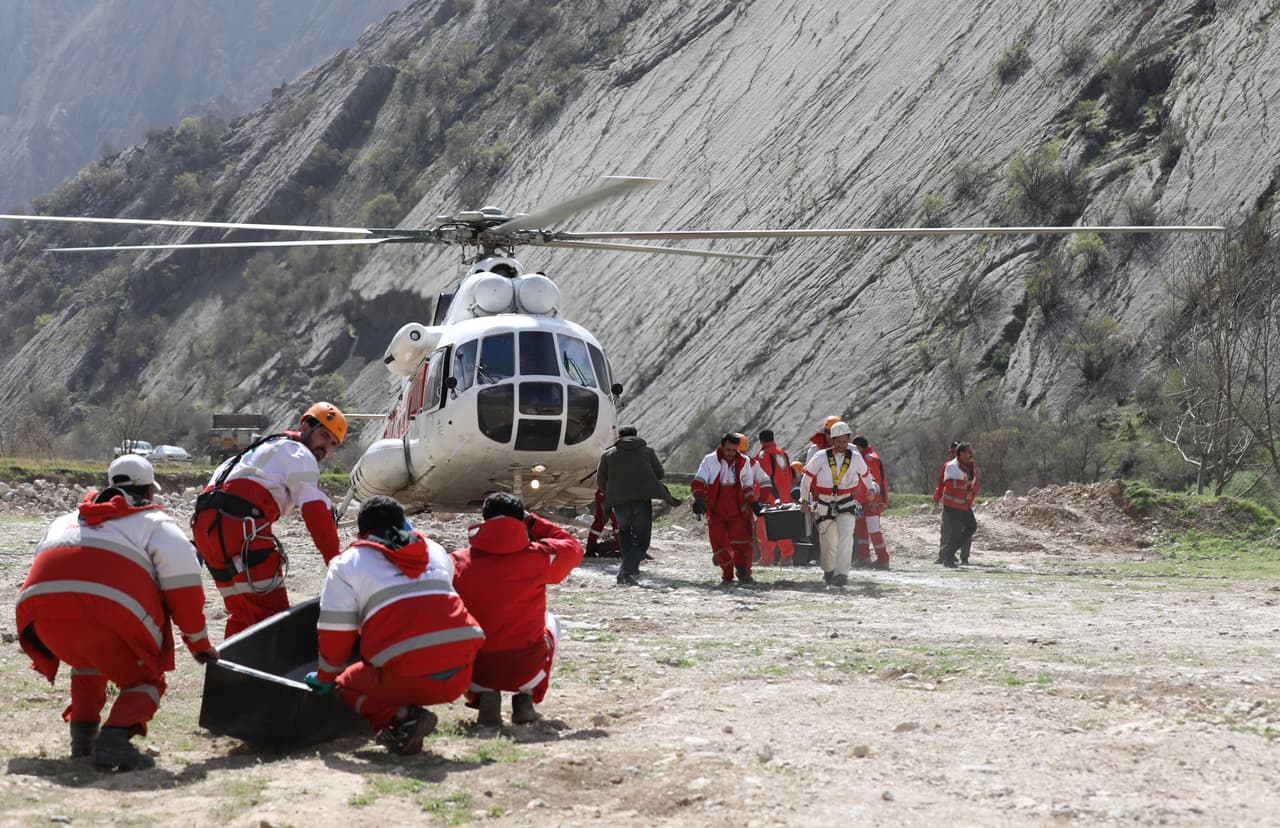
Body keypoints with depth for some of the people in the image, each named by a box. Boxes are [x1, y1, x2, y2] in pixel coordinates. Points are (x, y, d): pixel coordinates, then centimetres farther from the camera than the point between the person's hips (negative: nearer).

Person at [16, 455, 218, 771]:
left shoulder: (67, 520, 35)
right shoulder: (154, 522, 20)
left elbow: (45, 565, 34)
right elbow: (183, 584, 10)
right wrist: (199, 643, 17)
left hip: (42, 607, 5)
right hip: (109, 612, -5)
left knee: (88, 665, 35)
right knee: (144, 681, 13)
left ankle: (82, 736, 21)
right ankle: (115, 740, -14)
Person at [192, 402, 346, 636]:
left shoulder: (270, 449, 35)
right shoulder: (300, 455, 4)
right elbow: (316, 512, -7)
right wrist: (336, 562, -9)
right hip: (237, 525, -9)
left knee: (242, 614, 17)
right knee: (271, 613, -11)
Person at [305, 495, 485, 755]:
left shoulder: (347, 564, 11)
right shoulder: (437, 552, 24)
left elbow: (335, 631, 10)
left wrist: (325, 678, 25)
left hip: (408, 677, -5)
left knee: (348, 685, 23)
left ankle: (401, 718, -4)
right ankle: (405, 719, 5)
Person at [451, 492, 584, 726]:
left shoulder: (458, 562, -5)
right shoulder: (538, 557, -6)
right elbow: (573, 548, 14)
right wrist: (534, 523, 21)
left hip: (475, 674, 0)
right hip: (527, 671, 0)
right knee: (550, 621, 32)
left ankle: (483, 697, 9)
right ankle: (526, 698, 15)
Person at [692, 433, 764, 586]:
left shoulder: (744, 462, 3)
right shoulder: (710, 461, -3)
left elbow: (748, 487, 12)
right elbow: (698, 482, -11)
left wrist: (754, 504, 2)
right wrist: (699, 499, -28)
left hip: (737, 511, 0)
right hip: (715, 512, 0)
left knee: (741, 543, -10)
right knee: (719, 544, 1)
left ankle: (743, 573, 6)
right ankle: (727, 576, 14)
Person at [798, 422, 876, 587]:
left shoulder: (855, 458, 0)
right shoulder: (821, 457, -5)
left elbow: (865, 474, 23)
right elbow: (807, 477, 7)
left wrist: (871, 489, 30)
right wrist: (804, 500, 12)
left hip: (847, 504, 0)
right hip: (825, 504, 0)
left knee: (846, 537, -21)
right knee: (828, 542, 8)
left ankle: (842, 573, -27)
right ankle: (828, 571, 32)